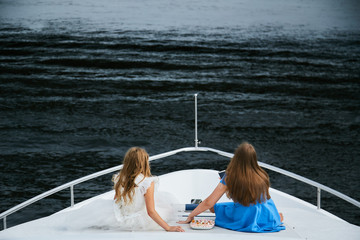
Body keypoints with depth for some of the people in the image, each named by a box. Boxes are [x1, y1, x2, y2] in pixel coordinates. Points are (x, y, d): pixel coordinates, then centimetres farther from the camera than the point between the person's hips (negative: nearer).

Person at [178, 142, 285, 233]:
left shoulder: (229, 178, -16)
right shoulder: (262, 177, -10)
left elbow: (208, 203, -11)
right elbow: (266, 198, 8)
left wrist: (190, 216, 3)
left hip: (244, 220, -5)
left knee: (214, 207, 13)